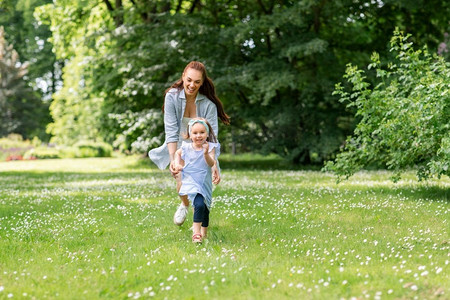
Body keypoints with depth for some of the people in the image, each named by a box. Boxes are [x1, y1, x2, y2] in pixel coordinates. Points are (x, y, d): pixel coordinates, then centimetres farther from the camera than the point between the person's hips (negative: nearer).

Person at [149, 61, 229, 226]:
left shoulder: (208, 103, -21)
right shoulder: (172, 96, -20)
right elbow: (171, 131, -21)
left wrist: (214, 166, -31)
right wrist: (173, 160, -29)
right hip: (179, 146, 0)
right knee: (182, 183, -14)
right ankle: (184, 204, 24)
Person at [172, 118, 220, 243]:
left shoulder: (210, 147, -8)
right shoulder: (186, 147, -4)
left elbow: (211, 164, -22)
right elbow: (177, 153, 19)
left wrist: (206, 153, -38)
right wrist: (177, 163, 4)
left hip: (205, 184, 2)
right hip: (191, 182, -2)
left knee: (205, 209, 16)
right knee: (199, 205, -24)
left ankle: (204, 233, 37)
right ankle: (196, 233, -23)